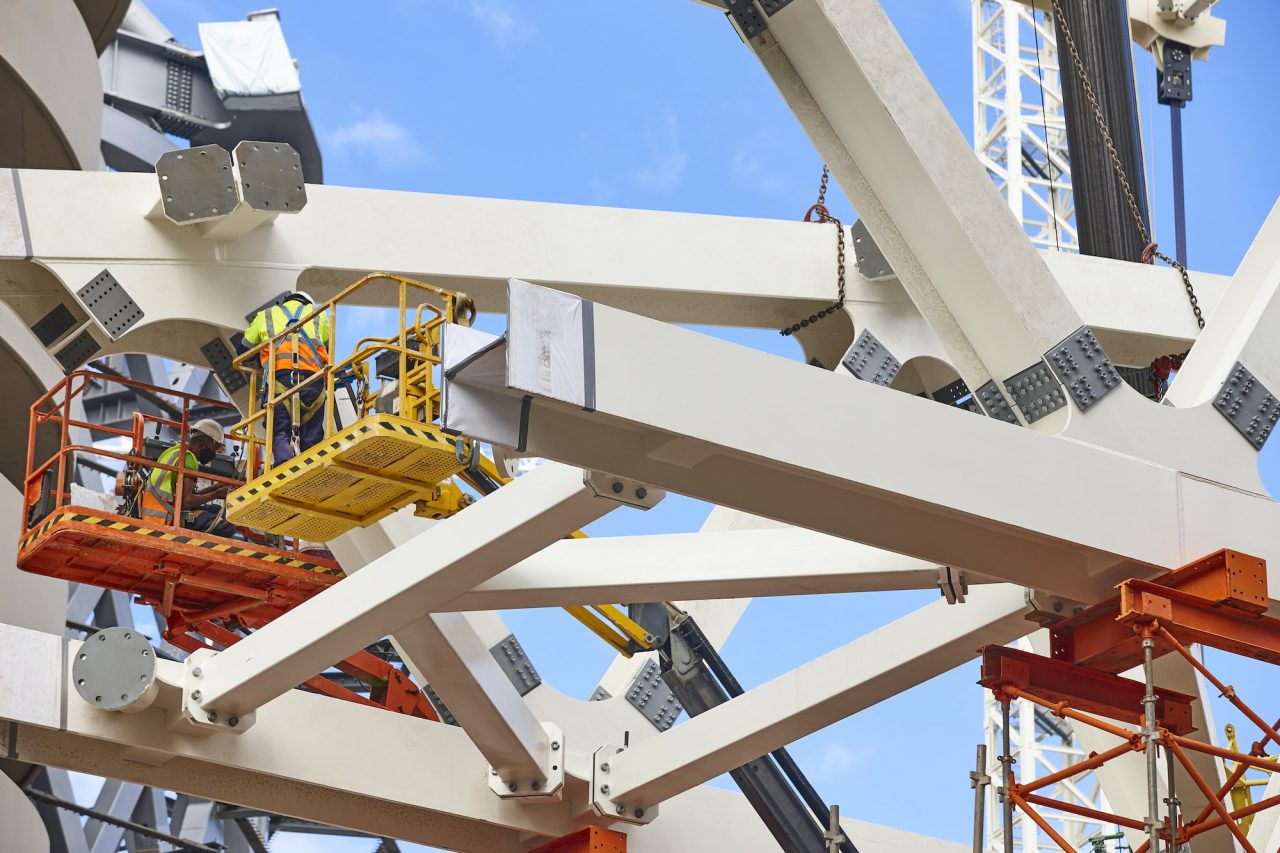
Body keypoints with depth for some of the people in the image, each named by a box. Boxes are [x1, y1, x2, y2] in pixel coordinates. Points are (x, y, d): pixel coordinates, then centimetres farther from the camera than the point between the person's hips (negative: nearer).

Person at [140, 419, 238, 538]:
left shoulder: (174, 451, 19)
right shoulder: (187, 458, -11)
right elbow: (187, 501, -19)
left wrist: (214, 488, 15)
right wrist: (216, 494, -6)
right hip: (168, 519, -10)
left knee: (216, 510, 21)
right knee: (227, 528, -14)